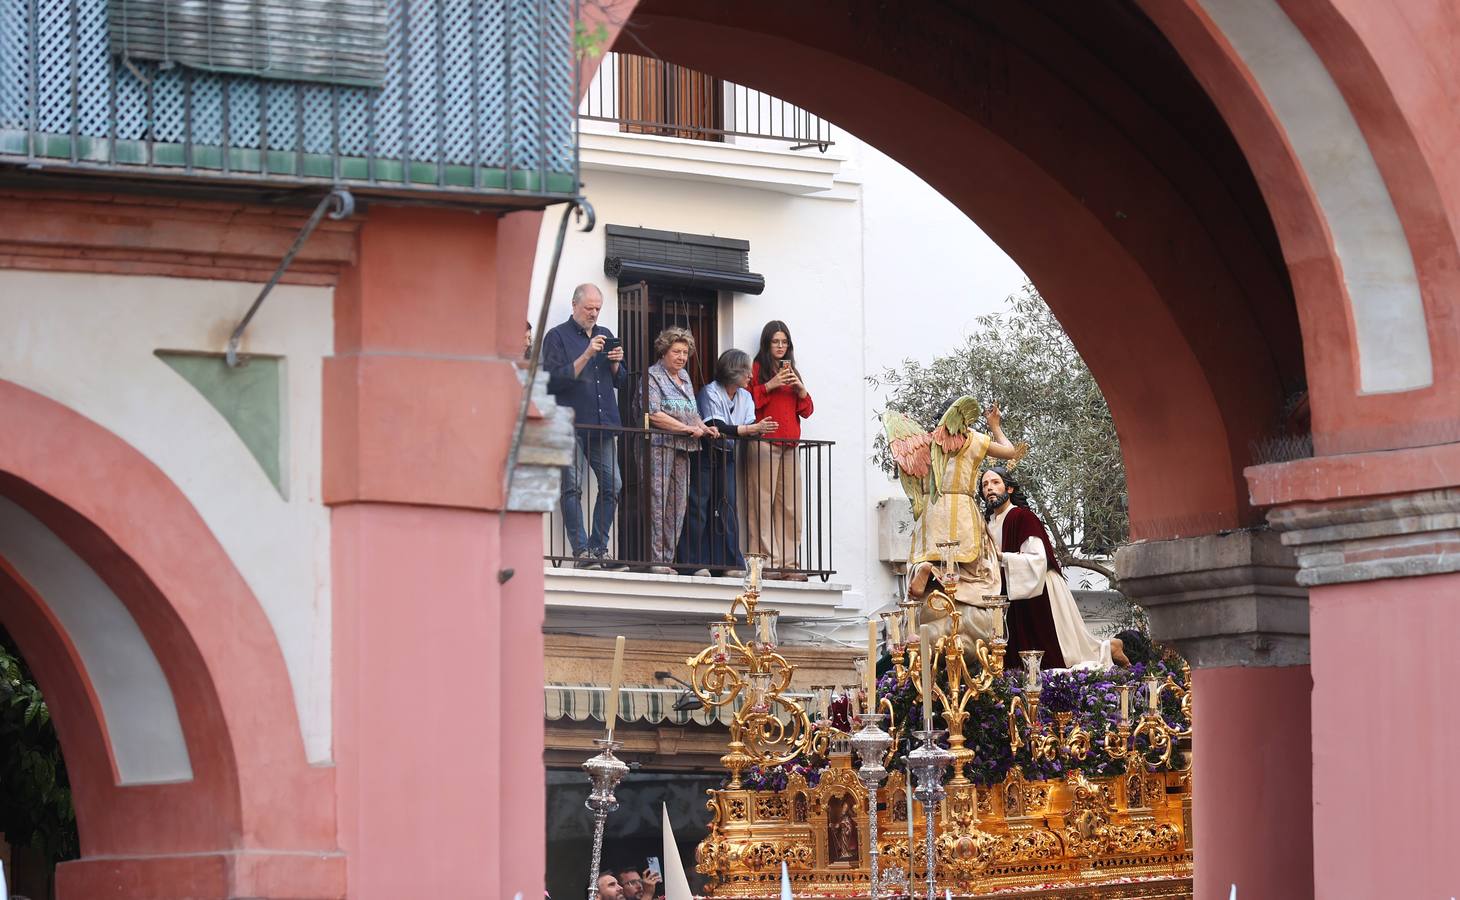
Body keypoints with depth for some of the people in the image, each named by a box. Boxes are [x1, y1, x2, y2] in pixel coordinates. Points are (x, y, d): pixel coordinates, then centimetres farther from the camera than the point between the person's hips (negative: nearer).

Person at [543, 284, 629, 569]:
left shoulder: (605, 335, 19)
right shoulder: (557, 336, 1)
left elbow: (620, 381, 20)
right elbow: (554, 380, -10)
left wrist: (615, 363, -1)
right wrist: (586, 356, -16)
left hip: (602, 426, 6)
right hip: (572, 426, -6)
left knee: (612, 486, 1)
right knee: (572, 487, -9)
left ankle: (598, 548, 9)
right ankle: (581, 552, -10)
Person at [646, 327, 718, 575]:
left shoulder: (684, 378, 21)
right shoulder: (653, 377, -3)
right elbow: (654, 415, -14)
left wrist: (704, 428, 7)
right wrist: (688, 429, -14)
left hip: (683, 450, 8)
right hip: (660, 445, -8)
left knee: (678, 504, 4)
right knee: (657, 502, -11)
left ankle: (667, 559, 6)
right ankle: (654, 560, -13)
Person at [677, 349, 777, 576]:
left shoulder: (745, 397, 6)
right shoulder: (710, 393, -15)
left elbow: (750, 429, -5)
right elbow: (716, 428, -27)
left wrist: (758, 430, -29)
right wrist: (751, 429, -34)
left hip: (727, 456, 6)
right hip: (704, 455, -6)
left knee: (727, 507, 1)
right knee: (698, 508, -7)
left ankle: (730, 563, 2)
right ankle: (695, 563, -3)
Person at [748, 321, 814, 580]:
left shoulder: (791, 372, 23)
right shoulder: (757, 369, 6)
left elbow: (807, 411, 19)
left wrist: (800, 389, 2)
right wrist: (769, 386, -13)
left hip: (789, 445, 6)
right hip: (764, 442, -6)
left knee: (790, 506, 1)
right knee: (763, 503, -12)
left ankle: (789, 563, 0)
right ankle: (766, 561, -15)